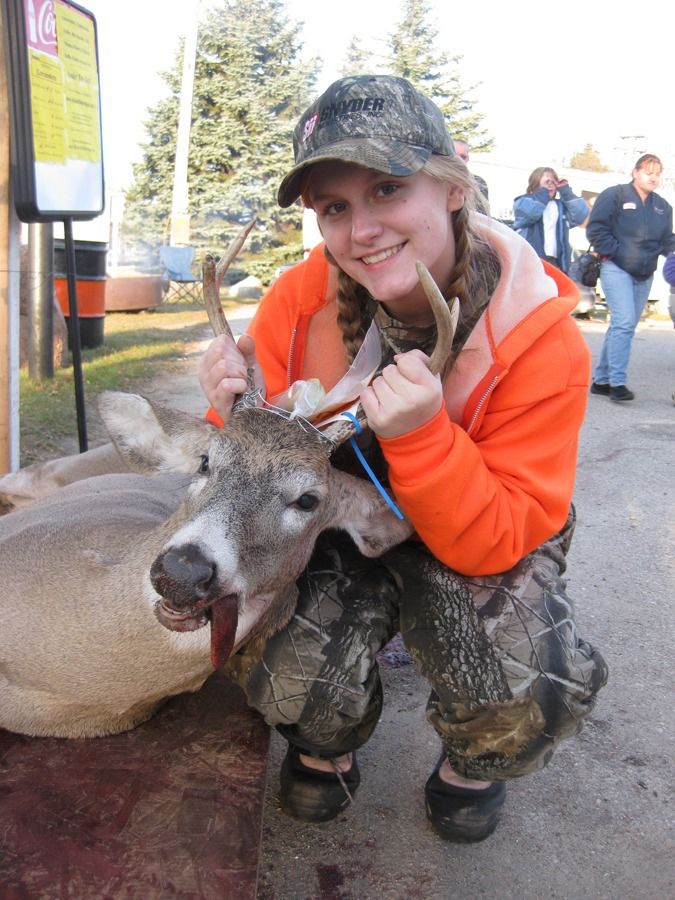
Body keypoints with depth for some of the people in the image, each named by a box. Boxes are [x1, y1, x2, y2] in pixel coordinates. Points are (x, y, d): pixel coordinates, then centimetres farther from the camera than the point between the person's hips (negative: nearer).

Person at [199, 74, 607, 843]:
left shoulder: (542, 340, -24)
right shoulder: (301, 300, -18)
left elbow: (498, 544, -24)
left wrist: (422, 436, -41)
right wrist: (238, 415, -31)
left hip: (480, 542, -1)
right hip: (340, 526, 2)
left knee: (529, 695, -28)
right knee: (285, 671, -25)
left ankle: (472, 765, 12)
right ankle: (327, 749, 14)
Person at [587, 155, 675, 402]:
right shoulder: (614, 195, -3)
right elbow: (595, 228, -7)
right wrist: (612, 252, -13)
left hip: (644, 275, 7)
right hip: (616, 269, -7)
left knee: (624, 326, 8)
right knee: (624, 322, -19)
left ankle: (601, 380, 17)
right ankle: (617, 381, -16)